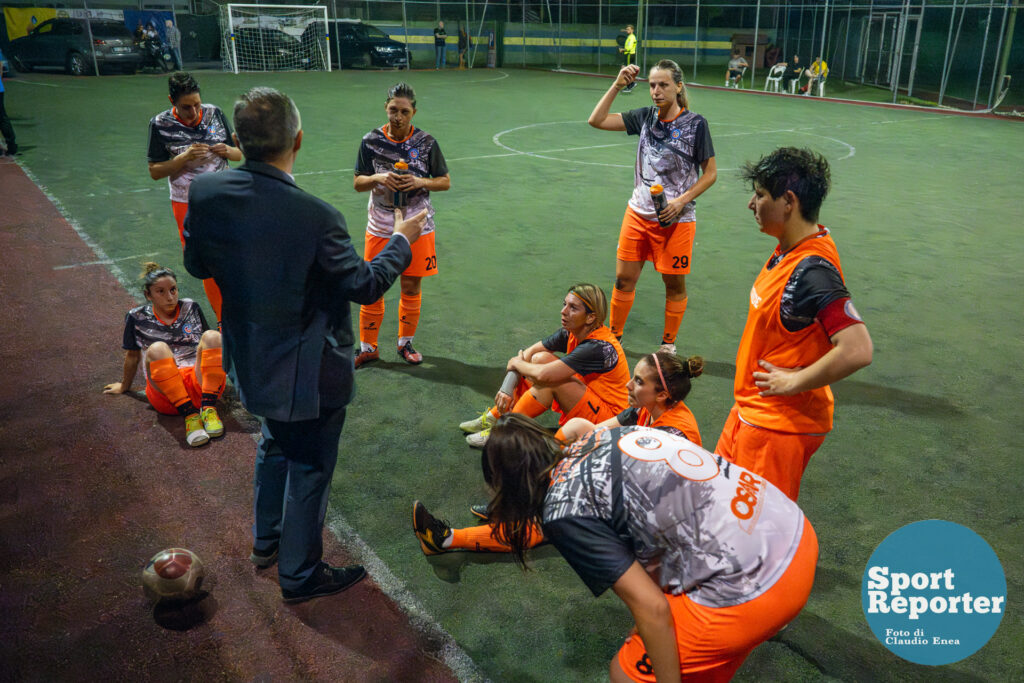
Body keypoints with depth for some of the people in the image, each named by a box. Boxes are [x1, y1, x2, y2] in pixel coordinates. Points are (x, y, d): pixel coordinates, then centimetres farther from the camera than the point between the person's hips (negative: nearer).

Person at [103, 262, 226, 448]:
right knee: (156, 349, -30)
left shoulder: (191, 308, 14)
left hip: (202, 383, 2)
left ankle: (208, 409, -30)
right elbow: (132, 356, 22)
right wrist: (124, 386, 33)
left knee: (212, 336, -22)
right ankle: (190, 415, -36)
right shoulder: (137, 317, 9)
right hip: (164, 394, -2)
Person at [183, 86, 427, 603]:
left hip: (252, 360, 7)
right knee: (309, 468, 14)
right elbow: (366, 285, -16)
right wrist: (402, 240, -1)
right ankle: (300, 574, 32)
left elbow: (197, 265, 1)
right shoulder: (315, 218, -29)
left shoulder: (206, 193, -13)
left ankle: (266, 540, 50)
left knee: (276, 445, 30)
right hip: (309, 369, -6)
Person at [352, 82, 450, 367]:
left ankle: (405, 343, 29)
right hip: (380, 228, 0)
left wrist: (420, 182, -16)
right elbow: (357, 182, 4)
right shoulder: (371, 141, -2)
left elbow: (445, 181, 3)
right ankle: (368, 347, 19)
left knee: (411, 288, 9)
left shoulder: (426, 142, -3)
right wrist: (378, 178, -17)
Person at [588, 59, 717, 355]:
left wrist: (681, 201, -15)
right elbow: (597, 120, 2)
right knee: (624, 279, 7)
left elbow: (710, 173, -5)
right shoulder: (646, 117, 2)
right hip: (638, 213, 3)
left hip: (676, 219, -3)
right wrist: (617, 86, -7)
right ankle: (614, 336, 26)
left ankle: (668, 343, 27)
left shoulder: (695, 123, -8)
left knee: (674, 284, 8)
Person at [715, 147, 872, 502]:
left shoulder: (812, 271, -27)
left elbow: (857, 350, -36)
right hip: (751, 412, 9)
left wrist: (794, 382, -23)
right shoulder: (790, 249, 2)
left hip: (779, 426, -9)